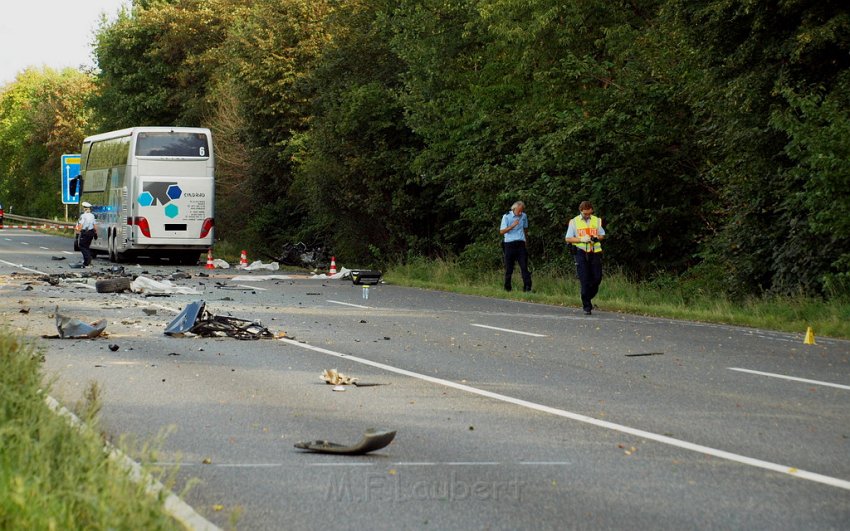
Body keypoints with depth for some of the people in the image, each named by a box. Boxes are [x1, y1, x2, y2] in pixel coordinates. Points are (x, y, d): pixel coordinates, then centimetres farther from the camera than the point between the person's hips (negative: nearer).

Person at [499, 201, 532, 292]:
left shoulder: (524, 216, 10)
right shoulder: (506, 217, -3)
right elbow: (502, 231, -10)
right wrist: (512, 226, -20)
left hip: (520, 244, 2)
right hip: (509, 244, -2)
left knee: (524, 266, -7)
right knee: (509, 267, 1)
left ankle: (527, 287, -12)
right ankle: (507, 288, 10)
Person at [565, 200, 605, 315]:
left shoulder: (596, 220, 10)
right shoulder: (574, 222, 3)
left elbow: (602, 235, 18)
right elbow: (568, 239, 2)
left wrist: (597, 238, -5)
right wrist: (581, 239, -13)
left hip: (595, 253, 3)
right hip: (581, 253, -3)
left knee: (597, 278, -2)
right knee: (584, 281, -6)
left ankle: (588, 298, 23)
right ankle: (587, 306, -1)